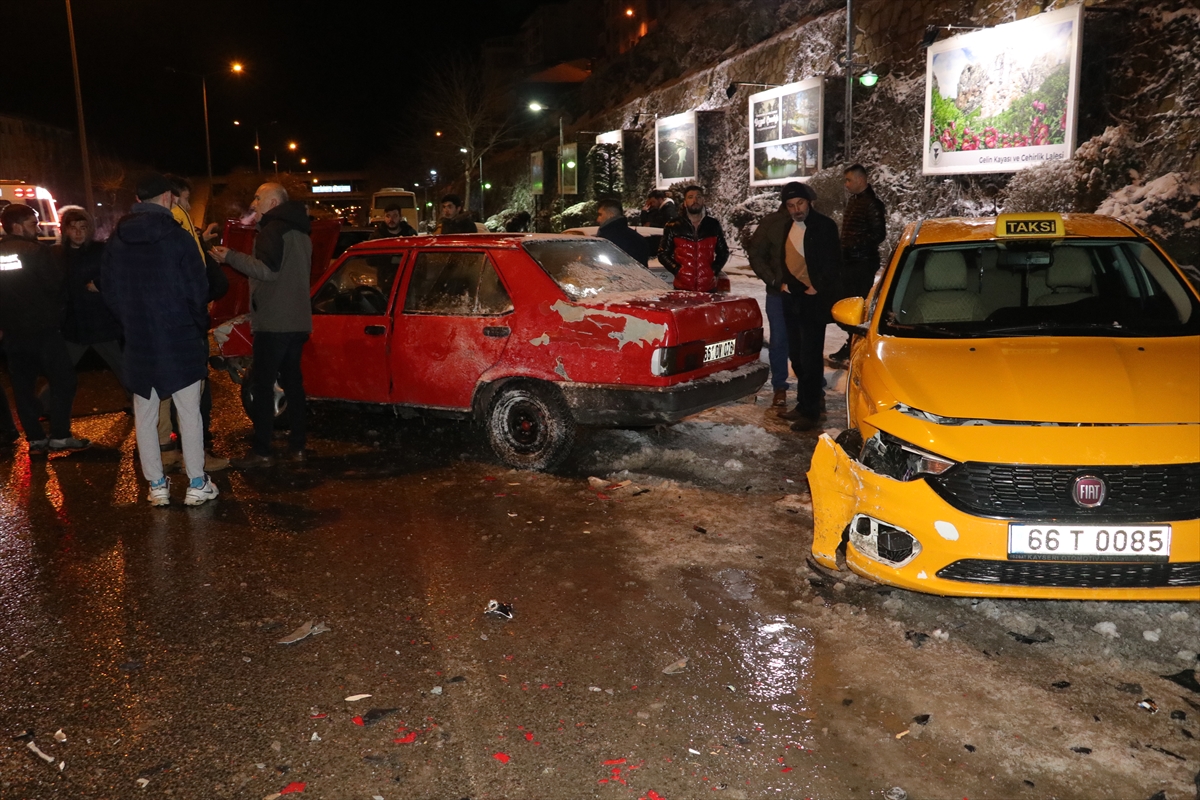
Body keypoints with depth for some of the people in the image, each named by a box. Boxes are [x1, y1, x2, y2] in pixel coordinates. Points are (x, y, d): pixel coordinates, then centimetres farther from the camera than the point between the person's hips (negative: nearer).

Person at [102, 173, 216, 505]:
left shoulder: (116, 240, 4)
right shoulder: (178, 237, -10)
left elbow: (110, 293, 7)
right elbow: (198, 291, -9)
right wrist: (200, 327, 6)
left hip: (137, 342, 4)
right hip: (180, 341, -4)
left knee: (144, 415, 11)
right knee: (188, 413, 3)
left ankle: (157, 486, 16)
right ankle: (196, 484, 7)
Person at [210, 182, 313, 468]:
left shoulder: (272, 230, -10)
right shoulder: (300, 232, 19)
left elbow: (269, 270, -21)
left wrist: (231, 257, -19)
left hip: (274, 323, -9)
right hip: (298, 321, 9)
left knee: (262, 384, -5)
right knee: (292, 382, 12)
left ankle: (262, 452, -5)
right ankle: (297, 447, 13)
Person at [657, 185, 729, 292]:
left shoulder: (713, 225, 9)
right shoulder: (673, 226, 3)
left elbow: (723, 252, 19)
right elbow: (663, 254, 7)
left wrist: (714, 270, 4)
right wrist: (677, 270, -5)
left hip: (709, 287, 2)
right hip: (682, 287, -2)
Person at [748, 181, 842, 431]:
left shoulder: (824, 226, -5)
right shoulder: (778, 225, 8)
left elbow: (833, 263, -4)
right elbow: (756, 254, 15)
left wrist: (817, 289, -10)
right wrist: (776, 282, 8)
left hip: (814, 300, -6)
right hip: (790, 298, 6)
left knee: (810, 356, -5)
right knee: (797, 355, 12)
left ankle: (809, 411, 3)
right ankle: (812, 400, 26)